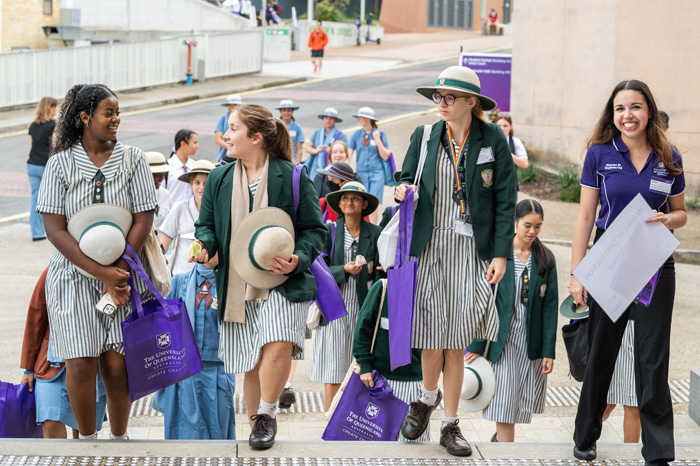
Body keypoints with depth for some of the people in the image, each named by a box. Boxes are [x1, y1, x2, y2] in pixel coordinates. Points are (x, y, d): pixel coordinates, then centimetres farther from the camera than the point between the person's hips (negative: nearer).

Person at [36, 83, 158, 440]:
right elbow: (54, 228, -7)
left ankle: (119, 438, 16)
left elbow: (143, 221, -2)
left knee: (117, 365, -2)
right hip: (72, 276, -1)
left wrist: (117, 274, -11)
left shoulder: (132, 159, 2)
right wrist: (100, 272, -15)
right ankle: (88, 439, 14)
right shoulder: (61, 163, -1)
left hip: (122, 275, 1)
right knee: (81, 365, -6)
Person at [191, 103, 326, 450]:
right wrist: (204, 244, -8)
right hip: (237, 286, 4)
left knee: (278, 346, -26)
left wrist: (297, 259, -18)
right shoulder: (219, 179, 9)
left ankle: (267, 414, -5)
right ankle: (256, 423, 26)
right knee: (251, 366, 8)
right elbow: (207, 224, 16)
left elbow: (314, 230, 0)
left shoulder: (292, 177, -4)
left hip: (282, 282, -4)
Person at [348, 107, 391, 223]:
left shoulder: (380, 134, 2)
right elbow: (348, 154, 2)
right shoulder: (356, 135, 7)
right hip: (361, 173, 2)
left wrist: (377, 140, -9)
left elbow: (385, 156, -1)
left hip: (376, 172, -2)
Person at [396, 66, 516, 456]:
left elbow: (505, 200, 0)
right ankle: (428, 397, 27)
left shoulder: (493, 139, -1)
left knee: (456, 341, 2)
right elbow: (407, 178, 18)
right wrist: (403, 190, -8)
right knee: (433, 338, -4)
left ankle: (450, 424, 15)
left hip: (471, 251, -1)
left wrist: (501, 253, -6)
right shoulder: (425, 137, 5)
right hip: (429, 247, 1)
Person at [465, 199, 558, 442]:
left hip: (531, 341, 3)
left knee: (522, 401, 9)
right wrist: (476, 346, -7)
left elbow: (550, 306, 2)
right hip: (502, 339, -3)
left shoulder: (546, 259, 3)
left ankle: (500, 437, 34)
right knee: (504, 401, -4)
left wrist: (549, 351, -3)